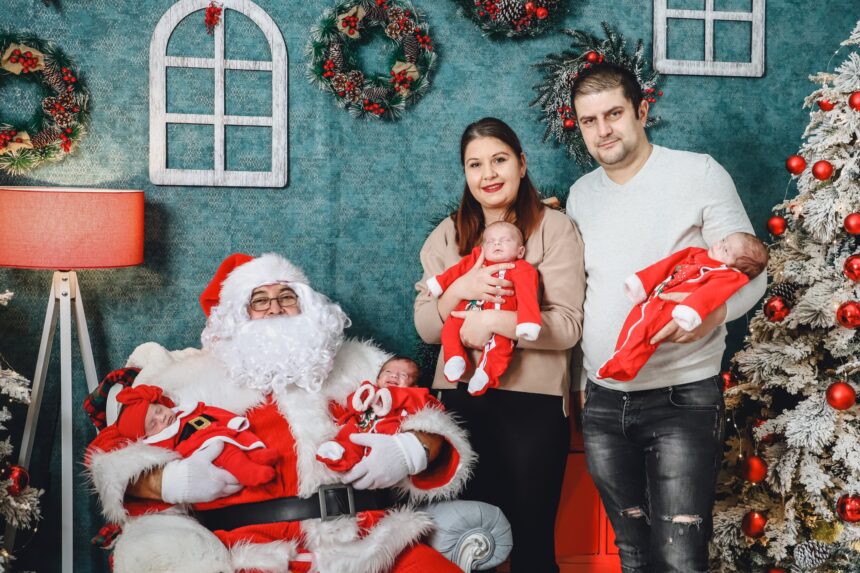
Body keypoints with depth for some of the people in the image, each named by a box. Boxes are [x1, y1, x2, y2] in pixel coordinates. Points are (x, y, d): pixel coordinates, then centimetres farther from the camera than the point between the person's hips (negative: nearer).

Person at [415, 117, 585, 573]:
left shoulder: (554, 228, -4)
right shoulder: (448, 234, 9)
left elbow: (567, 326, -11)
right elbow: (426, 329, 3)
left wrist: (492, 319, -20)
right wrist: (460, 290, -15)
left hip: (533, 401, -4)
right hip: (460, 398, 4)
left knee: (531, 536, 5)